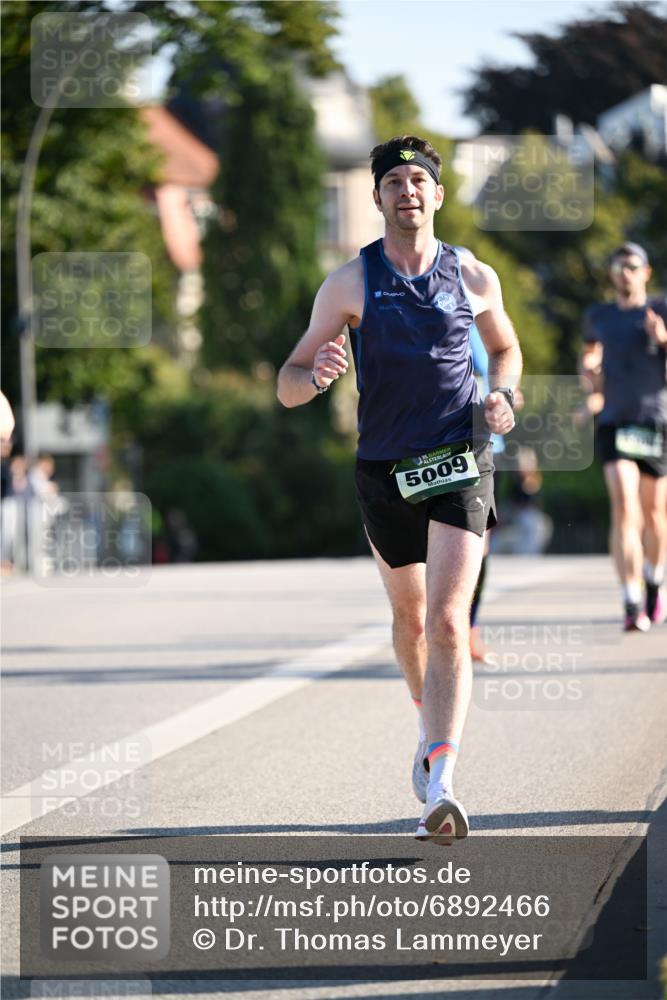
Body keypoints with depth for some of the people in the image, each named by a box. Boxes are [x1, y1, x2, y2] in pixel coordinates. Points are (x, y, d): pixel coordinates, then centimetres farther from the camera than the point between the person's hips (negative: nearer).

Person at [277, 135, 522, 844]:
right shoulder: (350, 284, -2)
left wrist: (501, 394, 1)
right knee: (409, 617, 17)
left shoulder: (474, 278, 2)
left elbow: (505, 346, 23)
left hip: (459, 464, -2)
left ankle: (437, 790, -23)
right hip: (384, 468, 2)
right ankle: (432, 724, 45)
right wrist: (318, 375, -27)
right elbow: (288, 388, -3)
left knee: (447, 623, -16)